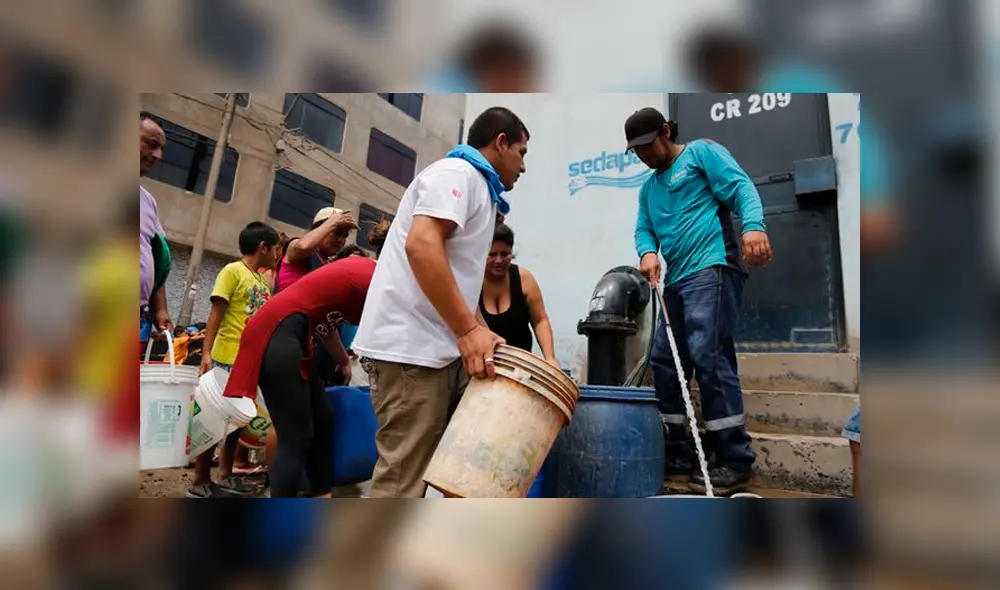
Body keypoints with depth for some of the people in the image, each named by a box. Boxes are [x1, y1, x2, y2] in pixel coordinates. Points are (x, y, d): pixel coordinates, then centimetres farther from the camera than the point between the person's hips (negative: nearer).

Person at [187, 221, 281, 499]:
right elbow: (216, 314, -12)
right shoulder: (232, 271, -8)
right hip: (228, 359, -8)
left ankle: (225, 477, 24)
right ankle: (200, 483, 11)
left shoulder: (262, 279, 14)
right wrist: (206, 354, -18)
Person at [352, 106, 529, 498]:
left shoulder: (476, 188, 24)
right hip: (411, 346, -10)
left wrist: (480, 333, 15)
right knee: (402, 477, -6)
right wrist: (469, 331, -24)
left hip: (439, 347, 10)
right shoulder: (457, 173, -6)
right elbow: (421, 246, -24)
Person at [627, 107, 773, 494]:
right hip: (677, 280, 8)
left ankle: (735, 460, -8)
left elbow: (741, 187, -6)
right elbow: (644, 229, 17)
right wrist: (648, 252, -7)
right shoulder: (648, 188, 26)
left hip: (711, 268, -8)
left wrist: (753, 225, -25)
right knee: (664, 361, 4)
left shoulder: (701, 152, 7)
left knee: (708, 356, -16)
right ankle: (677, 454, 13)